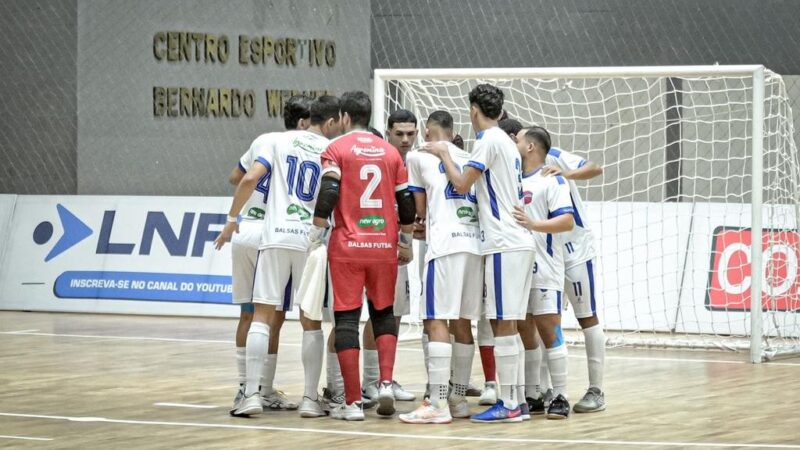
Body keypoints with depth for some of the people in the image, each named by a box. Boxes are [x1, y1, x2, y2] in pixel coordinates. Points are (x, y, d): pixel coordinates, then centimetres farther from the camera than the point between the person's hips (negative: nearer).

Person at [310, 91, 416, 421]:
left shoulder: (337, 149, -1)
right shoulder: (391, 151, 10)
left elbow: (328, 194, -13)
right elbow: (406, 201, 10)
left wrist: (316, 235, -5)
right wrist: (406, 242, 21)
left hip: (348, 247, -3)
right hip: (384, 246, 3)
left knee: (346, 319, 1)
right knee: (384, 314, 18)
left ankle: (353, 402, -3)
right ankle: (386, 383, -1)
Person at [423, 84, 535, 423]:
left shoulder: (489, 141, -9)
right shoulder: (507, 143, 20)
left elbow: (461, 184, -11)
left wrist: (443, 154, 4)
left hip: (504, 244, -9)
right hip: (518, 242, 9)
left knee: (503, 323, -9)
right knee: (507, 324, 11)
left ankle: (508, 405, -10)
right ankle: (514, 400, 13)